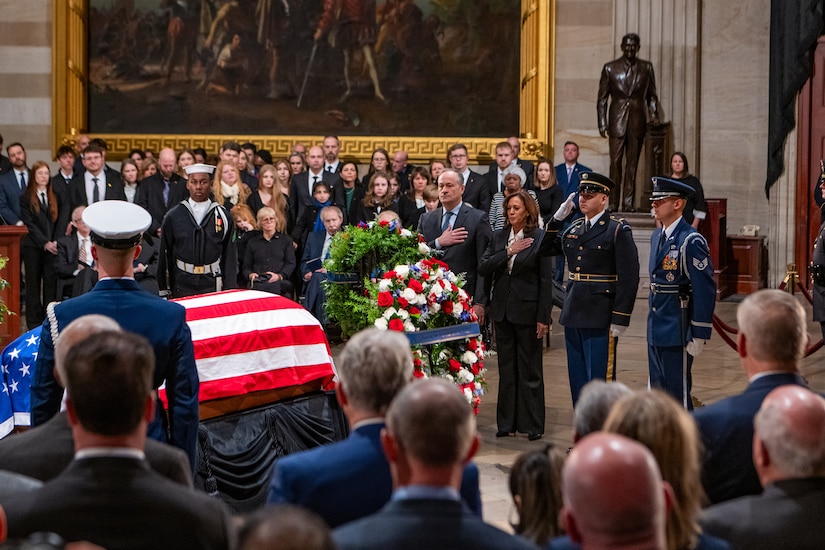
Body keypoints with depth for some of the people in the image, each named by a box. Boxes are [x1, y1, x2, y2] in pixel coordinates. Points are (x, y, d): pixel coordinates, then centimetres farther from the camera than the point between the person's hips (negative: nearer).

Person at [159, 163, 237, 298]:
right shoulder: (173, 217, 2)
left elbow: (229, 255, 2)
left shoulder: (223, 216, 2)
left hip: (213, 285, 0)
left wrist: (229, 290, -2)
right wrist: (164, 290, 3)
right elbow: (165, 255, 4)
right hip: (183, 286, 0)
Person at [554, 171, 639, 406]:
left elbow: (628, 278, -12)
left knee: (600, 379, -2)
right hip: (573, 315, 7)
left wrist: (620, 319, -16)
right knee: (577, 379, 13)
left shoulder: (618, 230, -7)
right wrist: (557, 219, 9)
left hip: (600, 317, -7)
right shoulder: (573, 228, 12)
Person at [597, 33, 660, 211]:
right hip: (617, 121, -1)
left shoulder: (646, 68, 8)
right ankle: (613, 203, 0)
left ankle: (628, 202, 6)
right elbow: (602, 99, 5)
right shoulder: (610, 68, 4)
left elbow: (651, 96, 14)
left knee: (632, 164, 3)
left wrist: (654, 115, -3)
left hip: (637, 122, 1)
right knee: (615, 163, -5)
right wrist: (602, 125, -2)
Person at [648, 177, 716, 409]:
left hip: (677, 330, -9)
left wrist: (699, 336, -17)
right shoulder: (657, 236, 12)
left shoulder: (691, 241, -15)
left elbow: (705, 290, -17)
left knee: (677, 393, -2)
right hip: (656, 329, 9)